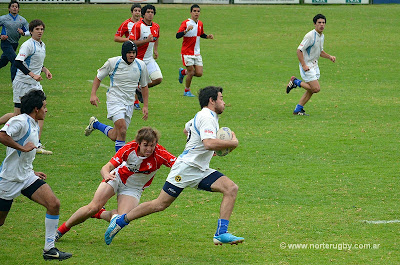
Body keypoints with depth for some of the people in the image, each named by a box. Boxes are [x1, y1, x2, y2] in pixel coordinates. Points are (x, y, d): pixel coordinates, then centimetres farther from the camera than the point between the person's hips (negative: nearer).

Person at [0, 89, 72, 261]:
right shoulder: (20, 121, -16)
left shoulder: (35, 126, 14)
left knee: (54, 204, -10)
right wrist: (23, 148, -26)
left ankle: (49, 249, -5)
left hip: (27, 177, 8)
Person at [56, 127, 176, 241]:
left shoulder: (159, 154, -28)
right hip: (118, 178, -1)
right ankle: (61, 229, 2)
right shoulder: (130, 148, -28)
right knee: (94, 207, -16)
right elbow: (107, 167, -30)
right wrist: (106, 174, -53)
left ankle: (100, 214, 14)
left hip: (133, 188, 1)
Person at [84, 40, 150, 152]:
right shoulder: (113, 62, -8)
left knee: (115, 136, 5)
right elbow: (98, 77, 5)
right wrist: (93, 94, -9)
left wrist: (145, 106, 10)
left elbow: (144, 86, 15)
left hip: (129, 103, 5)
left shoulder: (140, 65, 2)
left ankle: (95, 124, 32)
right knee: (122, 129, -26)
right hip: (115, 100, -5)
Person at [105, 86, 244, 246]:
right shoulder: (206, 117, -13)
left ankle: (221, 233, -15)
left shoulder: (209, 117, 18)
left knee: (231, 188, -9)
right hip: (186, 167, -9)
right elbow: (209, 143, -29)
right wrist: (233, 143, -15)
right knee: (161, 204, -6)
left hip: (201, 171, 9)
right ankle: (120, 221, 10)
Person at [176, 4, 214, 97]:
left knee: (199, 73, -2)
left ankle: (183, 72, 27)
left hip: (197, 53, 6)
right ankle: (187, 91, 15)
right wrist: (186, 30, -39)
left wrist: (208, 36, 4)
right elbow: (178, 36, -22)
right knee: (191, 72, -7)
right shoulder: (186, 23, -12)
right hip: (187, 53, -6)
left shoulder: (200, 24, 8)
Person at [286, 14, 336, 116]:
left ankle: (298, 109, 17)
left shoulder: (322, 36, 10)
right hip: (307, 66, -9)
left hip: (314, 65, 9)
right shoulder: (310, 36, -19)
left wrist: (330, 57, 6)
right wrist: (304, 65, -24)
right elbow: (299, 50, -19)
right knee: (316, 88, -14)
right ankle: (295, 82, 2)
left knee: (311, 90, 8)